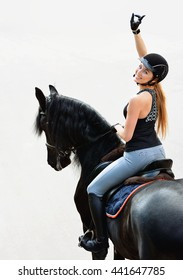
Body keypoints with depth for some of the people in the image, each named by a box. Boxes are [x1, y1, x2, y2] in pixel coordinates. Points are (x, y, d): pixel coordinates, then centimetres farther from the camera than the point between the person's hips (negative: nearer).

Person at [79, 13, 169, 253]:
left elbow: (126, 136, -18)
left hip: (138, 156, -9)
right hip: (158, 152, 9)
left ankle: (101, 241, 5)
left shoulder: (138, 99, -21)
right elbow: (145, 57, 14)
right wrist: (136, 31, 11)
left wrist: (118, 127, 3)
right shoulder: (156, 91, 2)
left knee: (94, 190, 2)